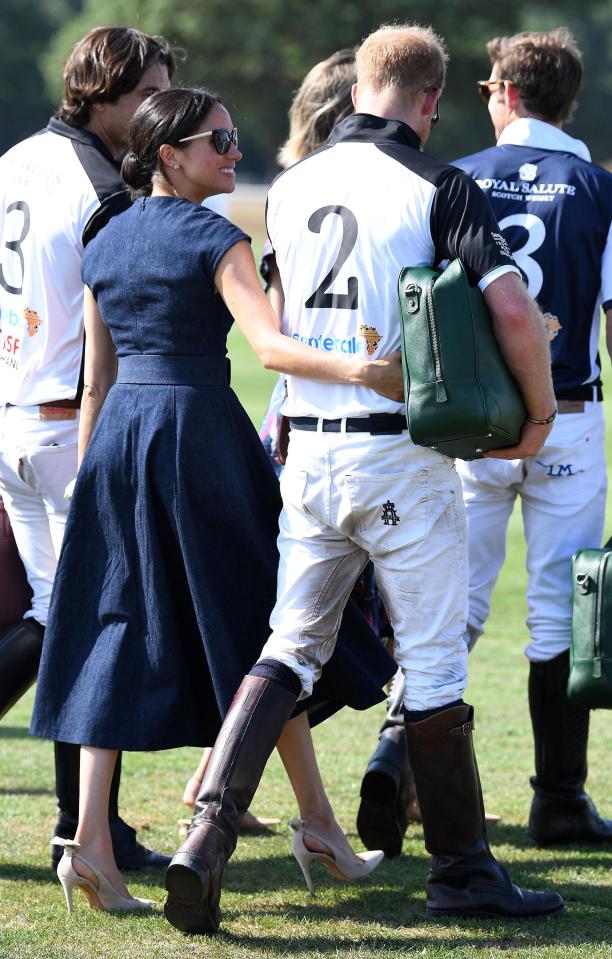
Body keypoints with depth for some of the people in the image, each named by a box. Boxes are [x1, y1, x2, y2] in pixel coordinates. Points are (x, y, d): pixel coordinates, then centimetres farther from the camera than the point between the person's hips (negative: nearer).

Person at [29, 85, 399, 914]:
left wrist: (87, 474, 21)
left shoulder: (106, 244, 12)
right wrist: (359, 371, -34)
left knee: (120, 635, 3)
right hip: (198, 427, -6)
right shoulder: (212, 239, -8)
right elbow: (270, 345, -23)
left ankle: (91, 840, -9)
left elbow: (95, 380, 15)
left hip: (118, 434, 6)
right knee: (257, 626, 6)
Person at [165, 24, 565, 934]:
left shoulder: (290, 190, 8)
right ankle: (461, 867, 13)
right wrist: (539, 414, -3)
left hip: (308, 449, 5)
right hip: (401, 455, -5)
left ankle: (211, 831, -6)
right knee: (434, 660, 4)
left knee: (290, 646, 11)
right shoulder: (438, 188, -9)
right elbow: (513, 309, -18)